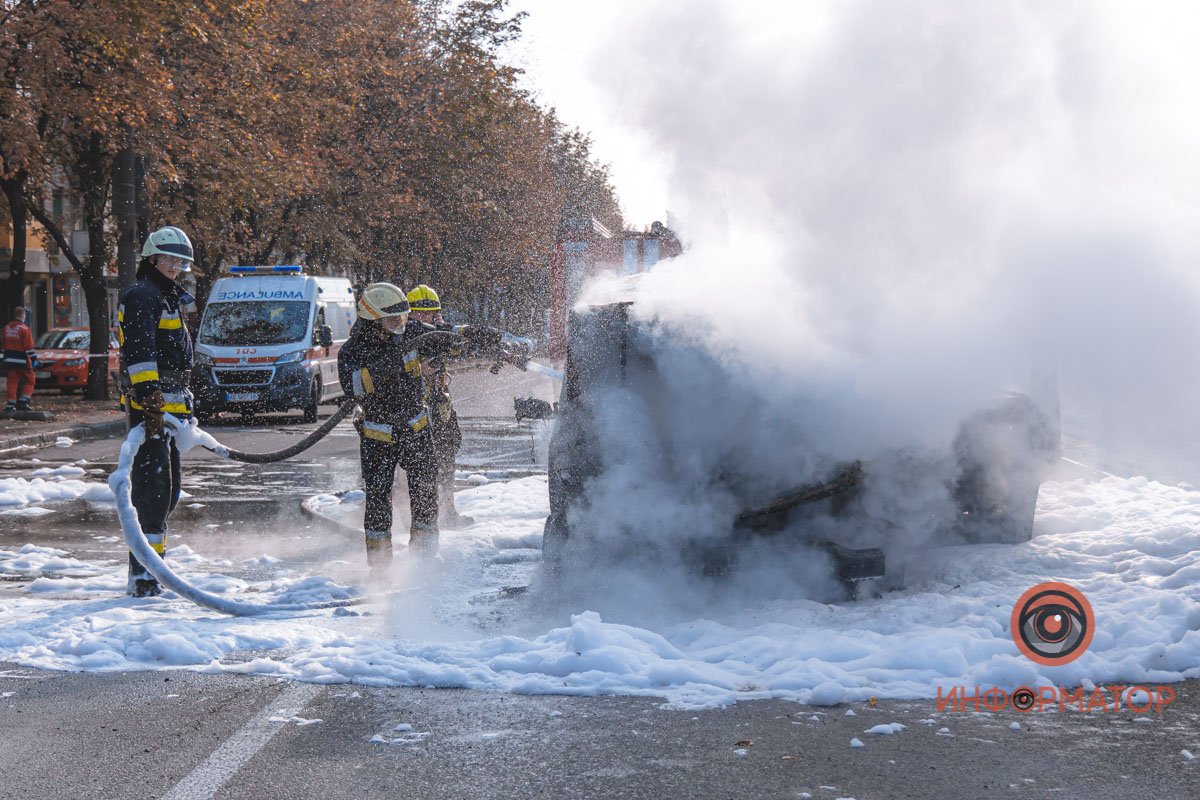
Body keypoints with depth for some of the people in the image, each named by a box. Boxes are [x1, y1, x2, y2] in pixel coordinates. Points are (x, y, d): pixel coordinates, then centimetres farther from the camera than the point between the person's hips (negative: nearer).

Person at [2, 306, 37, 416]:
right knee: (30, 380, 7)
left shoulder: (6, 328, 9)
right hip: (22, 360, -6)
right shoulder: (24, 329, -13)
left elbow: (4, 345, 16)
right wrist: (33, 358, -8)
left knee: (12, 382, 8)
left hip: (10, 360, 6)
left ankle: (10, 406, 3)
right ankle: (23, 403, -2)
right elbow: (29, 346, -14)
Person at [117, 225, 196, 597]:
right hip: (149, 406, -10)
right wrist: (148, 394, -33)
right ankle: (142, 574, -18)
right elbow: (139, 351, -23)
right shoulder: (141, 296, -8)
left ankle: (146, 566, 22)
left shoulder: (169, 298, 25)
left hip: (169, 405, 11)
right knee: (153, 489, -15)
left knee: (167, 491, 14)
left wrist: (184, 402, 33)